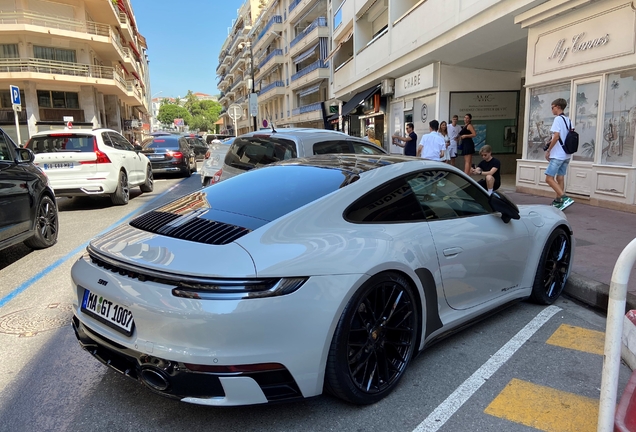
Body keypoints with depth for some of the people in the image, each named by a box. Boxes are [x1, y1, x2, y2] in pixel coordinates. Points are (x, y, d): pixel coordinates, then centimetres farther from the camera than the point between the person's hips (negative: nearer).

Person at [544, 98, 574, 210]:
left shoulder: (558, 119, -10)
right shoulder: (568, 120, 14)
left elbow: (556, 136, -19)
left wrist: (548, 150, -12)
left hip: (557, 155, -9)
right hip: (566, 155, 9)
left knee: (549, 178, -10)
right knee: (560, 178, 12)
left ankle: (565, 198, -18)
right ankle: (558, 201, 15)